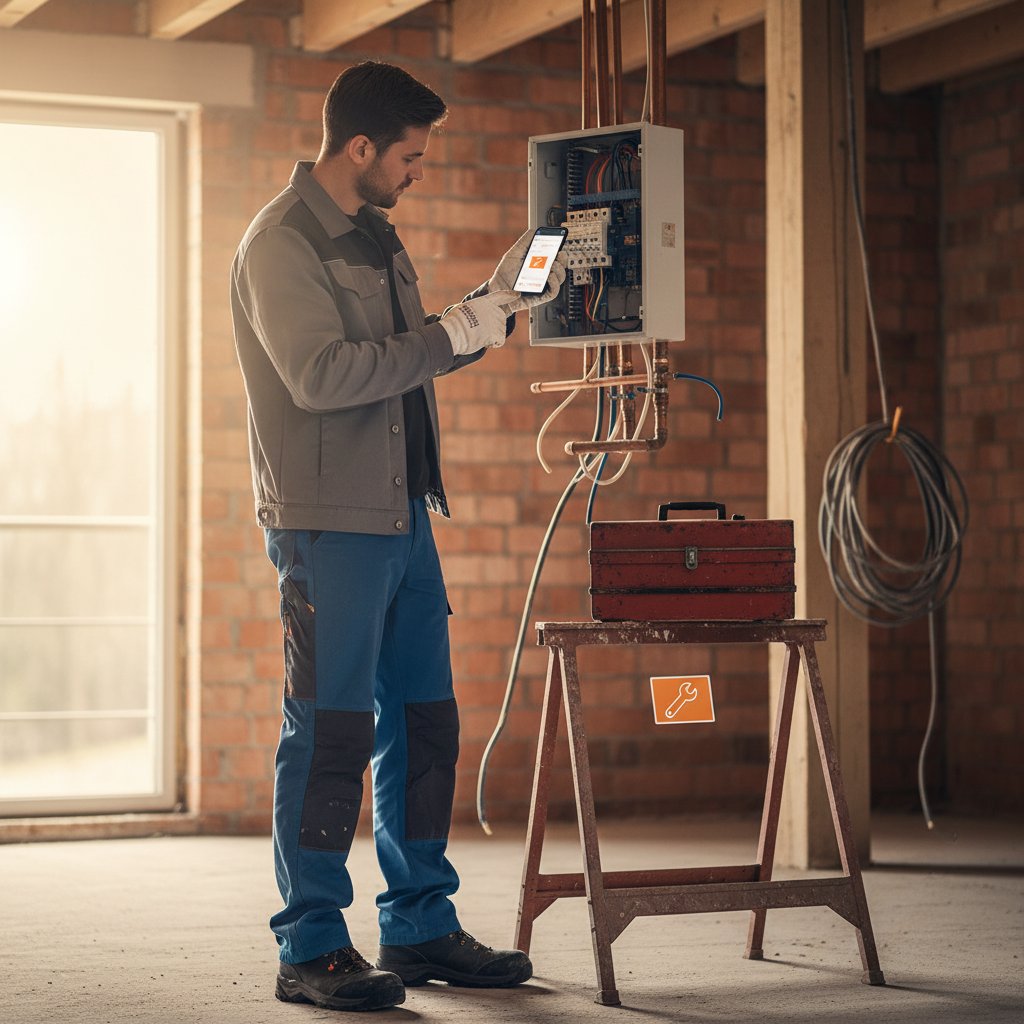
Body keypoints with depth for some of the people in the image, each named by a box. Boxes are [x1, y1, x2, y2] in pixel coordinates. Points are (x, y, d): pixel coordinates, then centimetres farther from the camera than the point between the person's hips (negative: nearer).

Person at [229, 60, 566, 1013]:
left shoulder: (373, 235, 17)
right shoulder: (281, 243, -11)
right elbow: (322, 374, -23)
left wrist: (498, 300, 13)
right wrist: (455, 333, -19)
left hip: (402, 515, 9)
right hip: (328, 523, -9)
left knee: (422, 723, 11)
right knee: (330, 732, -6)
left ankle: (420, 928, 20)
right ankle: (311, 950, 2)